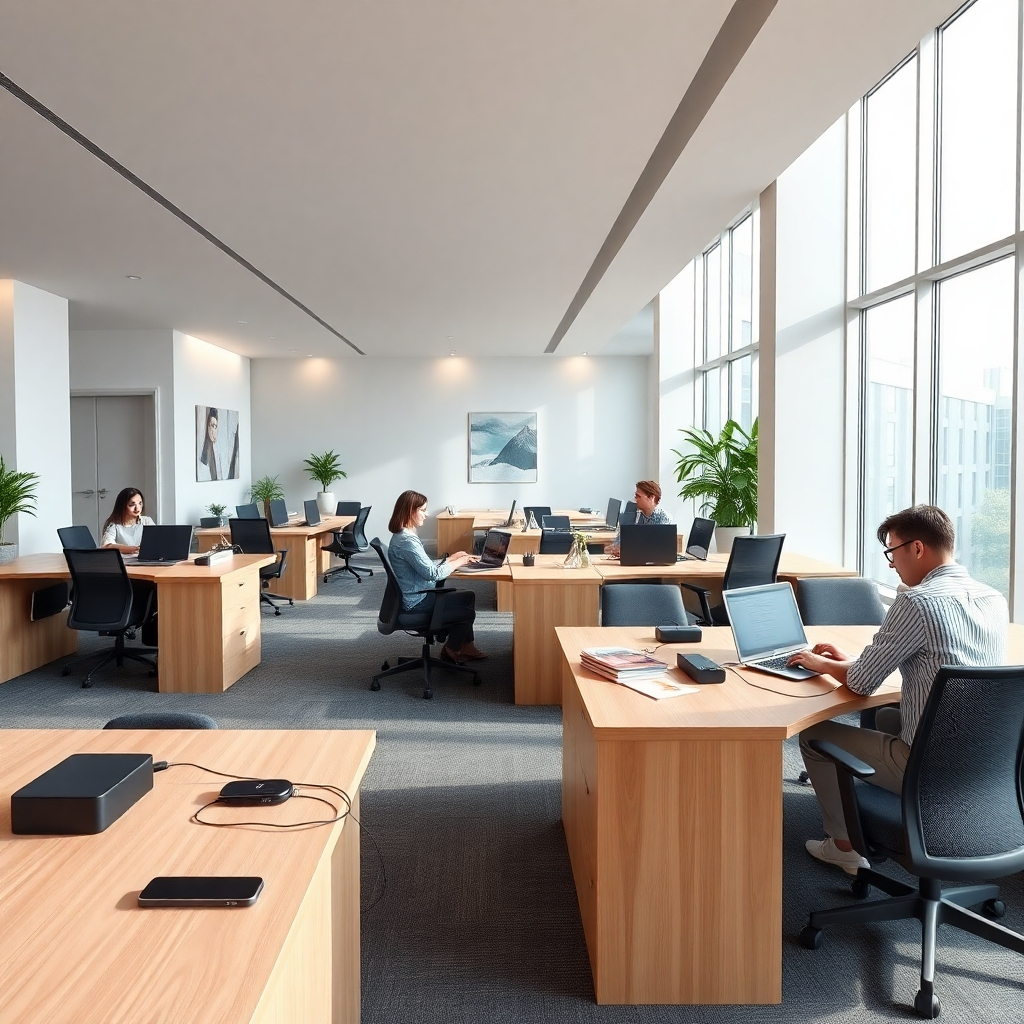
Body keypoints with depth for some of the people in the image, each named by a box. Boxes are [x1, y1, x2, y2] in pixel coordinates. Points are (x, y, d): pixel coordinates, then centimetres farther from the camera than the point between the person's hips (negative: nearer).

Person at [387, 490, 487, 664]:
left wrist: (450, 558, 2)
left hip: (419, 594, 10)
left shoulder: (404, 535, 8)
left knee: (469, 596, 15)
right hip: (418, 601, -10)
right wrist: (457, 563, -12)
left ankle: (465, 646, 23)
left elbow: (426, 565, 12)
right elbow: (432, 573, -25)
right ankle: (451, 651, 22)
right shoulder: (406, 541, -25)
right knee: (468, 611, 3)